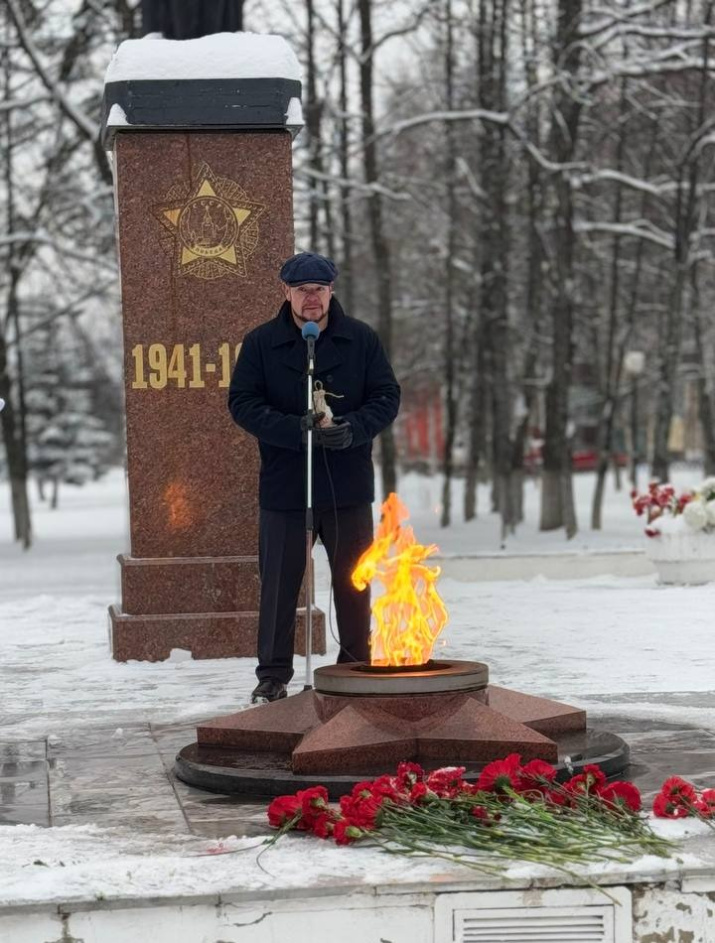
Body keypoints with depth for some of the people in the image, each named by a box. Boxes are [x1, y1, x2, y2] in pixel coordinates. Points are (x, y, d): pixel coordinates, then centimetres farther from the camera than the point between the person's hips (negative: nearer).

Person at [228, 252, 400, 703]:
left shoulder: (362, 339, 3)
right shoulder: (261, 343, 0)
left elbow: (387, 396, 2)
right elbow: (243, 403, -5)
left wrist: (352, 429, -18)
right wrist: (298, 431, -20)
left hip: (348, 487, 1)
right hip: (284, 486, -1)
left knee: (353, 582, 10)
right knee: (279, 584, 6)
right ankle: (273, 675, 16)